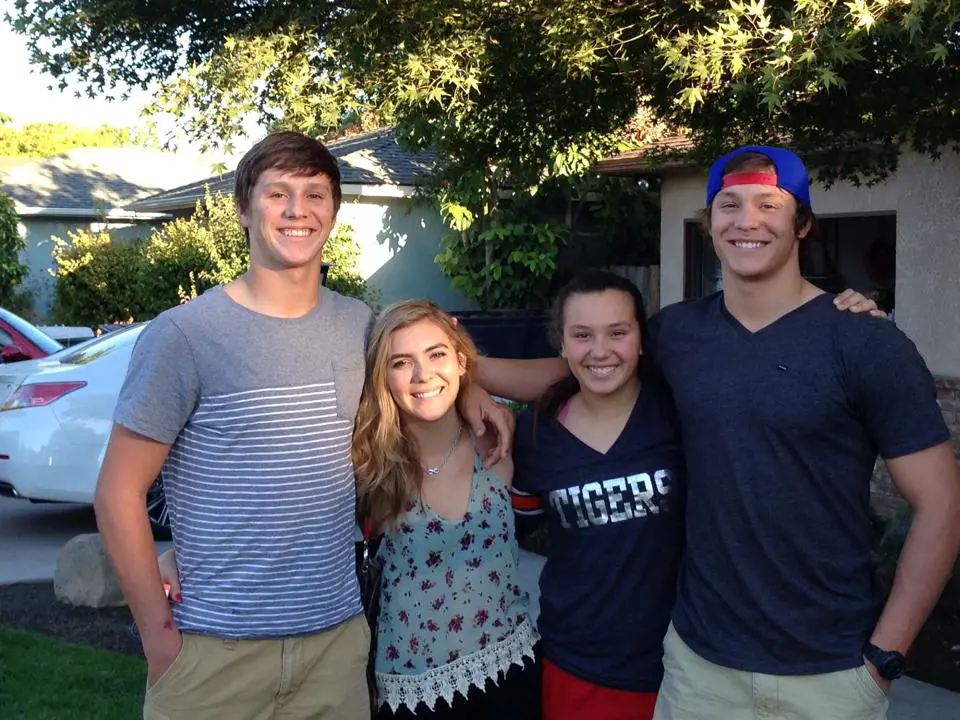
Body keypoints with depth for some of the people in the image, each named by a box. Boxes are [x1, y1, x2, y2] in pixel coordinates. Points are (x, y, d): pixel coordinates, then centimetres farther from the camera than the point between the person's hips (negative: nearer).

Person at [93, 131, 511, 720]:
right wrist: (159, 633, -11)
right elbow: (120, 492, -7)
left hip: (339, 634, 4)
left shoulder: (361, 326, 3)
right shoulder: (184, 335, -10)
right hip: (216, 647, -3)